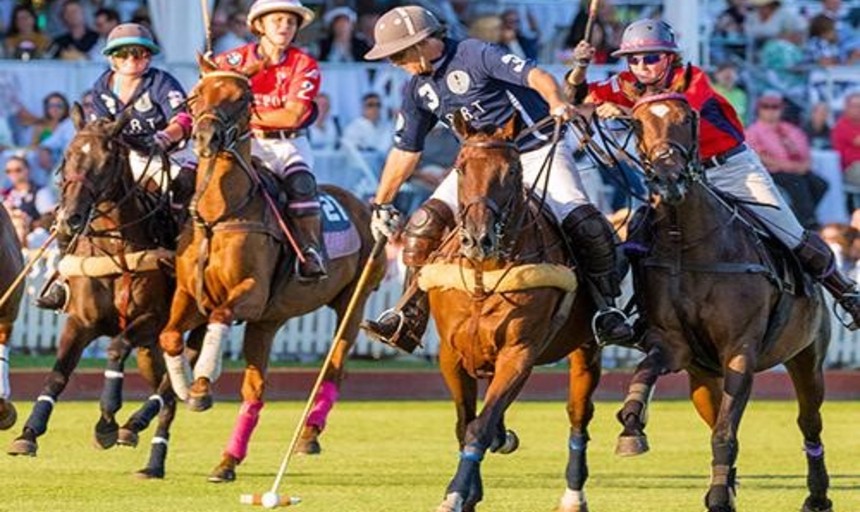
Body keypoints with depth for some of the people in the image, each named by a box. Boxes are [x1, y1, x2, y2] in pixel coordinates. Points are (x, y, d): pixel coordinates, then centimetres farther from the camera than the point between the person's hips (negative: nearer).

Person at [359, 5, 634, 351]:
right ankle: (409, 321, -5)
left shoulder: (474, 56, -17)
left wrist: (557, 104, -48)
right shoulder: (419, 89, 5)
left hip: (537, 151, -6)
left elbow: (536, 76, -27)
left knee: (586, 227, -24)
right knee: (424, 225, -9)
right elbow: (405, 151, 15)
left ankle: (606, 309, -7)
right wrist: (382, 205, 15)